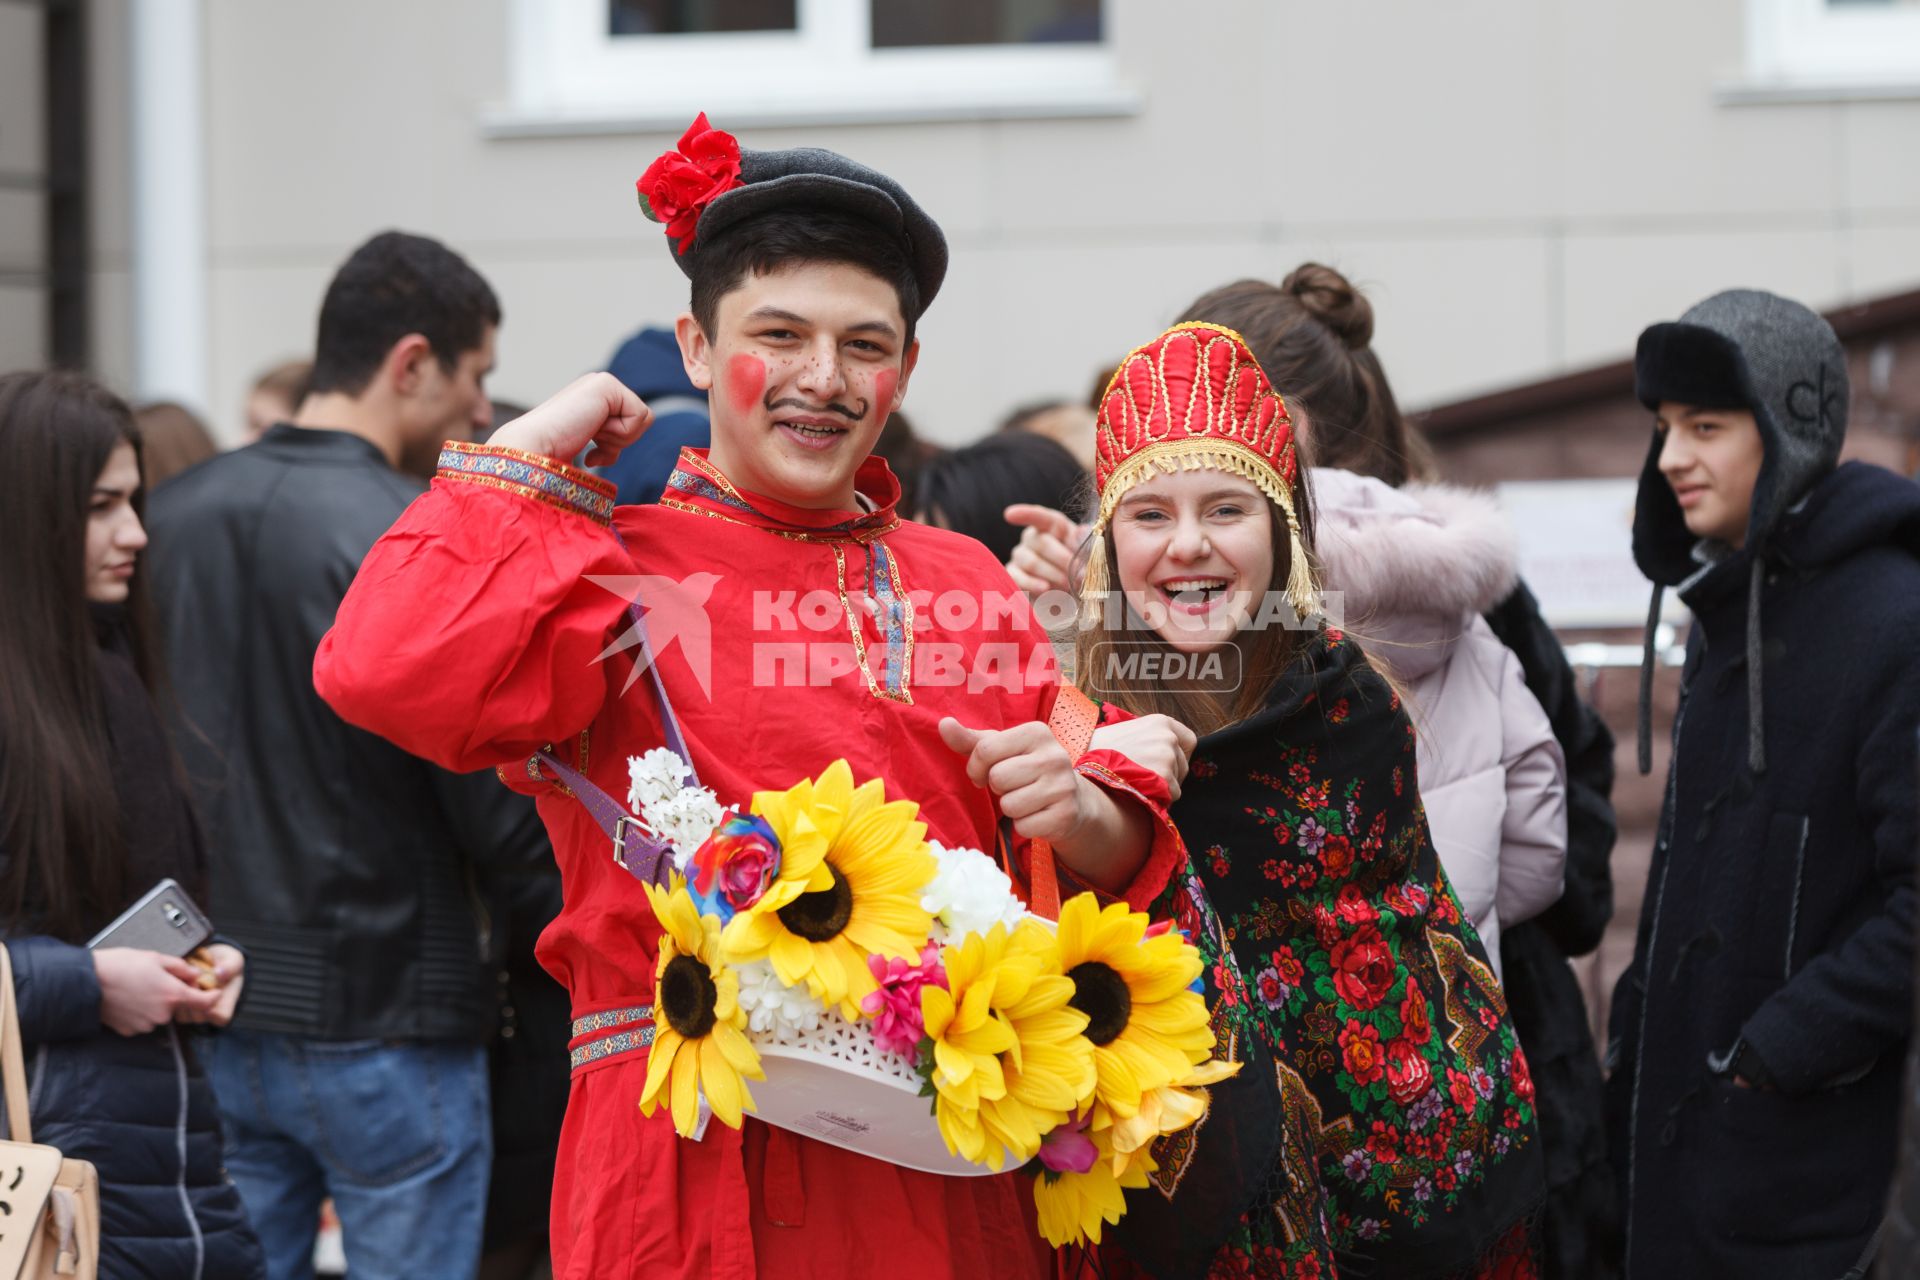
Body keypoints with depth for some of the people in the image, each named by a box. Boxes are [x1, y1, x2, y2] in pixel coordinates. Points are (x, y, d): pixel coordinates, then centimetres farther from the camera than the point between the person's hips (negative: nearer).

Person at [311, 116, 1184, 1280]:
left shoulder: (966, 583, 17)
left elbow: (1118, 848, 18)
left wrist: (1080, 817, -6)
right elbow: (383, 671, -19)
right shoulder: (617, 568, 1)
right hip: (699, 1162, -5)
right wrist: (535, 451, -7)